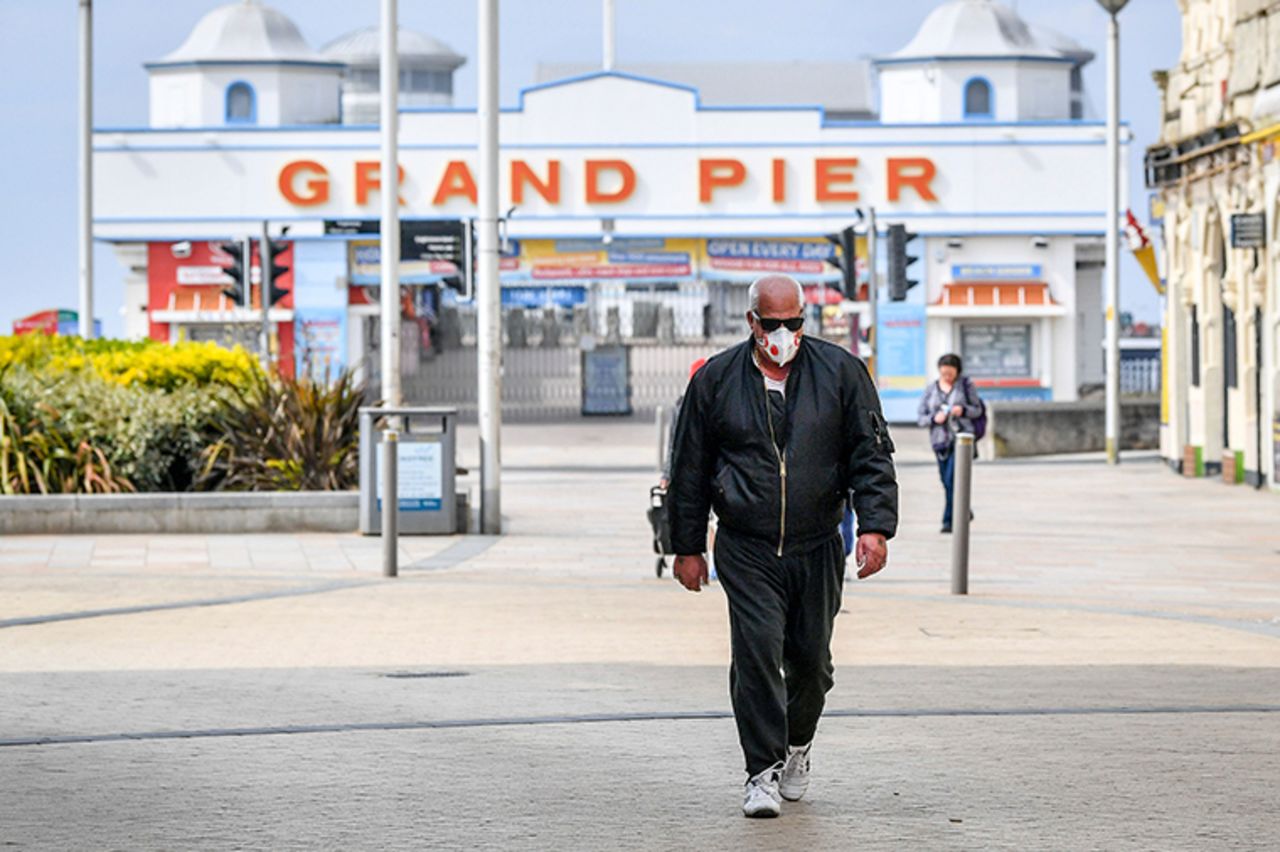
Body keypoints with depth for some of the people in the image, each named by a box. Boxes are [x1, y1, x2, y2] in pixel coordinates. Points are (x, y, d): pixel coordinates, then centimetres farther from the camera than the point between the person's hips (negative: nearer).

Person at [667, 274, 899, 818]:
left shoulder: (840, 372, 1)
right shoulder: (716, 380, 2)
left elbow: (871, 454, 1)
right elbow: (690, 470, 9)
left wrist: (875, 526, -10)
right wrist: (688, 548, 8)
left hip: (817, 549, 1)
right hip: (746, 552, -1)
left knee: (811, 660, 8)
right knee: (757, 653, -13)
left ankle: (798, 745, 35)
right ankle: (763, 772, -7)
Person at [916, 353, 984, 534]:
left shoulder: (966, 385, 3)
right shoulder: (930, 390, 9)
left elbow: (978, 410, 6)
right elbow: (920, 416, 8)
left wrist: (963, 410, -14)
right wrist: (934, 418, -12)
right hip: (940, 440, 4)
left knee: (953, 479, -16)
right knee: (947, 482, 9)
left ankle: (949, 520, -14)